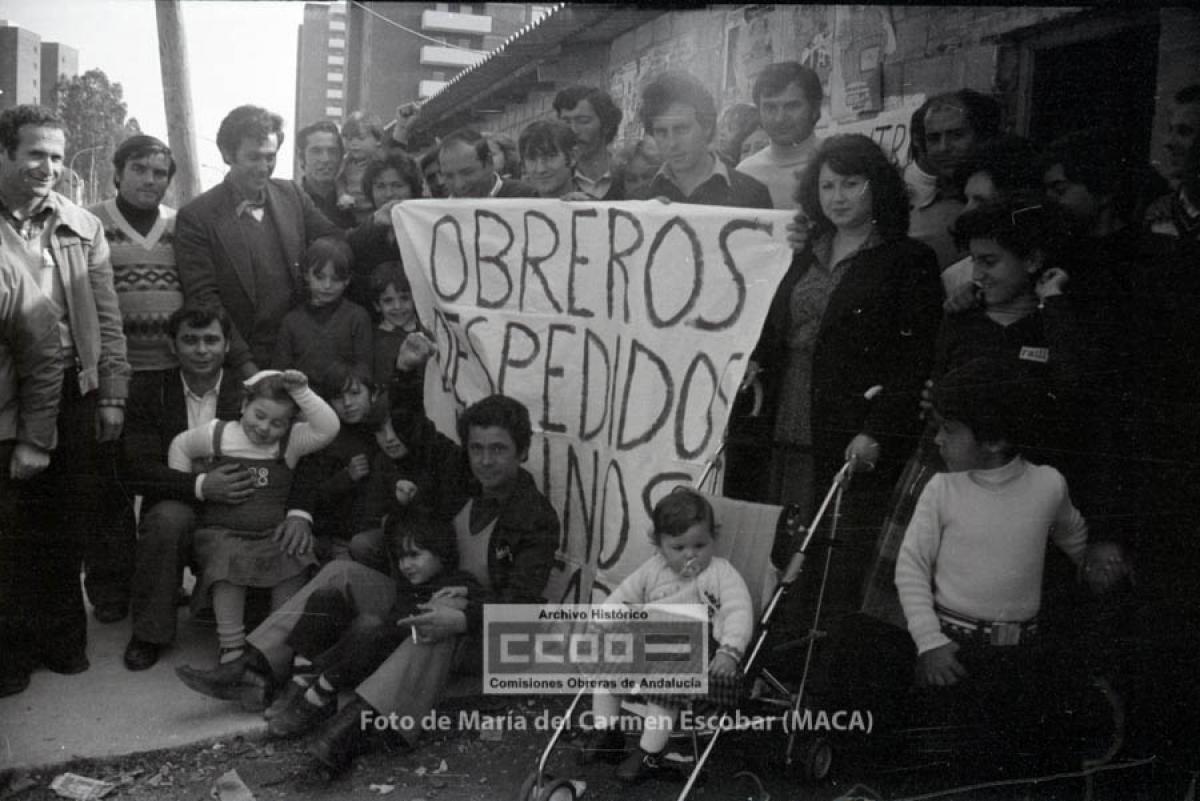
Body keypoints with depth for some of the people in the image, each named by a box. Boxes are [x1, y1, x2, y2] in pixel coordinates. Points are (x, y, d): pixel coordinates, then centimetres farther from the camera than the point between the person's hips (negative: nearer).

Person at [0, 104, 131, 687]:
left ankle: (61, 637, 27)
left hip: (76, 395, 3)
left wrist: (112, 395, 3)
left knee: (68, 528, 11)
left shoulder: (82, 228, 6)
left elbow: (106, 319, 8)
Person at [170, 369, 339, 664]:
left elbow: (327, 428, -15)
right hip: (222, 532, -1)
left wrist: (302, 393, -22)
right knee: (227, 563, -30)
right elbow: (180, 446, 19)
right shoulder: (217, 434, 3)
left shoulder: (290, 442, 1)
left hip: (272, 535, 1)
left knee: (293, 562, -23)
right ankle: (231, 643, -17)